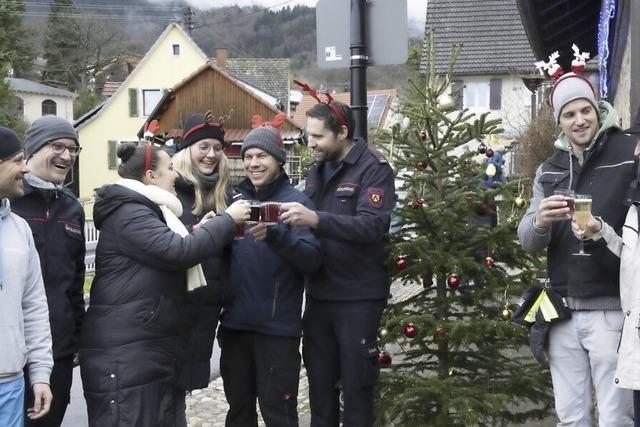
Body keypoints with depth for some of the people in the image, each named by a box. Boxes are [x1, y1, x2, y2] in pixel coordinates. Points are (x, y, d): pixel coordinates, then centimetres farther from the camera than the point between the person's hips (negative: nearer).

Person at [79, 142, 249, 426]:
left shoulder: (146, 211, 19)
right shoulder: (128, 214, -13)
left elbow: (166, 258, 25)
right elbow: (178, 251, -23)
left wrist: (200, 232, 9)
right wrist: (228, 220, -12)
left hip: (155, 350, 10)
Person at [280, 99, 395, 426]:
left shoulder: (374, 168, -10)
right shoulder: (317, 170, 12)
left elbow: (373, 226, -24)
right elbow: (310, 228, 12)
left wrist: (315, 219, -34)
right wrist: (291, 220, -9)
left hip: (359, 297, -6)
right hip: (319, 295, 6)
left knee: (356, 384, 5)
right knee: (319, 383, 14)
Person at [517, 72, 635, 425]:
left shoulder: (629, 155, -5)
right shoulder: (549, 170, 11)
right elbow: (528, 242, 7)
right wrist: (539, 222, -15)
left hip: (612, 309, -4)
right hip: (563, 311, 5)